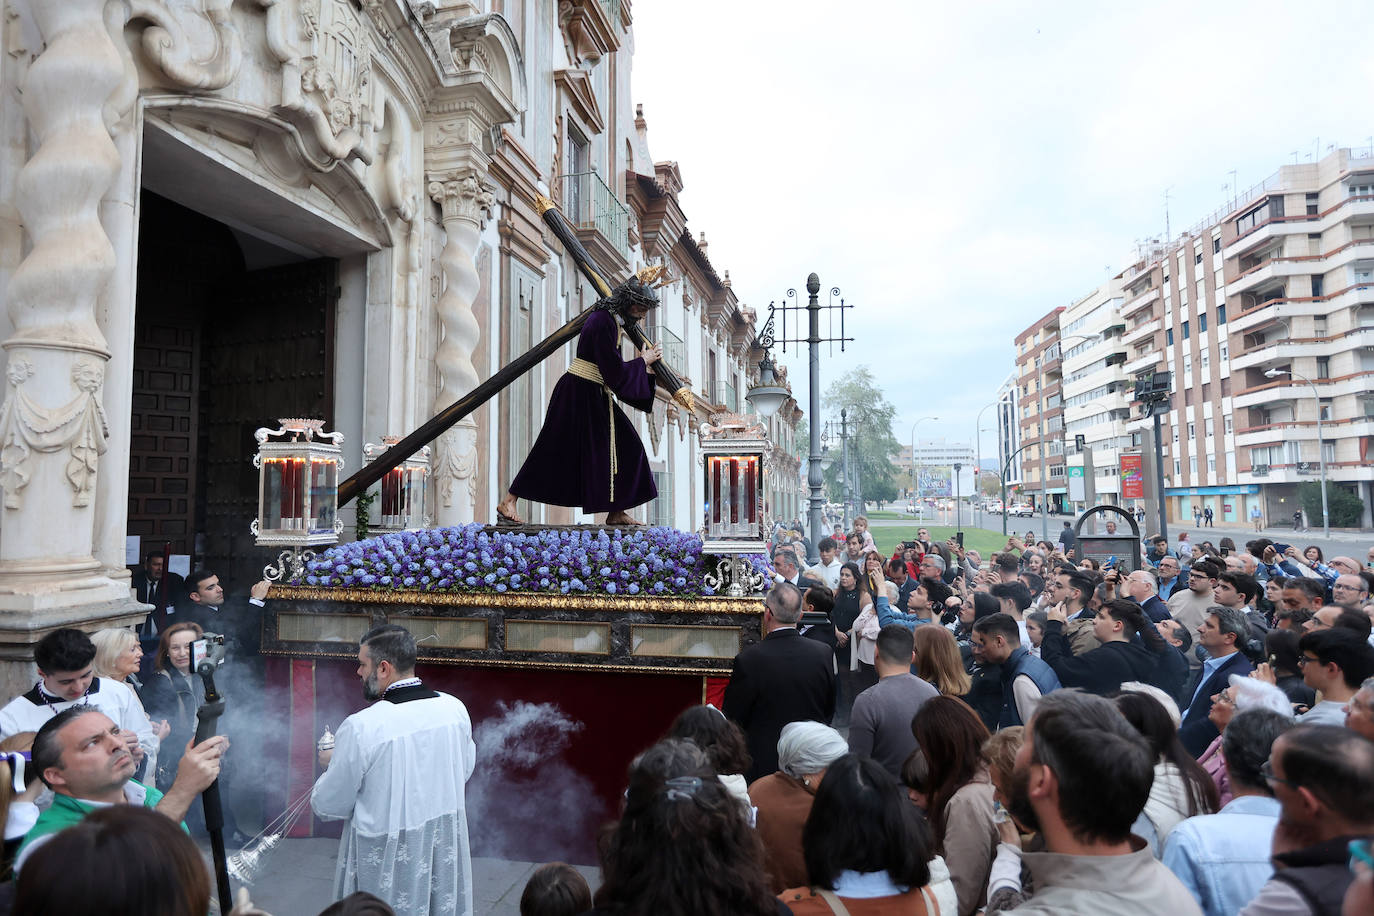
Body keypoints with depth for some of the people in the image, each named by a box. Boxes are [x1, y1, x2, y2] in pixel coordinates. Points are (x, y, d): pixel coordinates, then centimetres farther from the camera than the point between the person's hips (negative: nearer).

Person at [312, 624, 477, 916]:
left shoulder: (360, 727, -23)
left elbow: (329, 807, -11)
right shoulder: (455, 709, -9)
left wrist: (331, 764, 9)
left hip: (386, 860, -4)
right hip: (446, 848, 4)